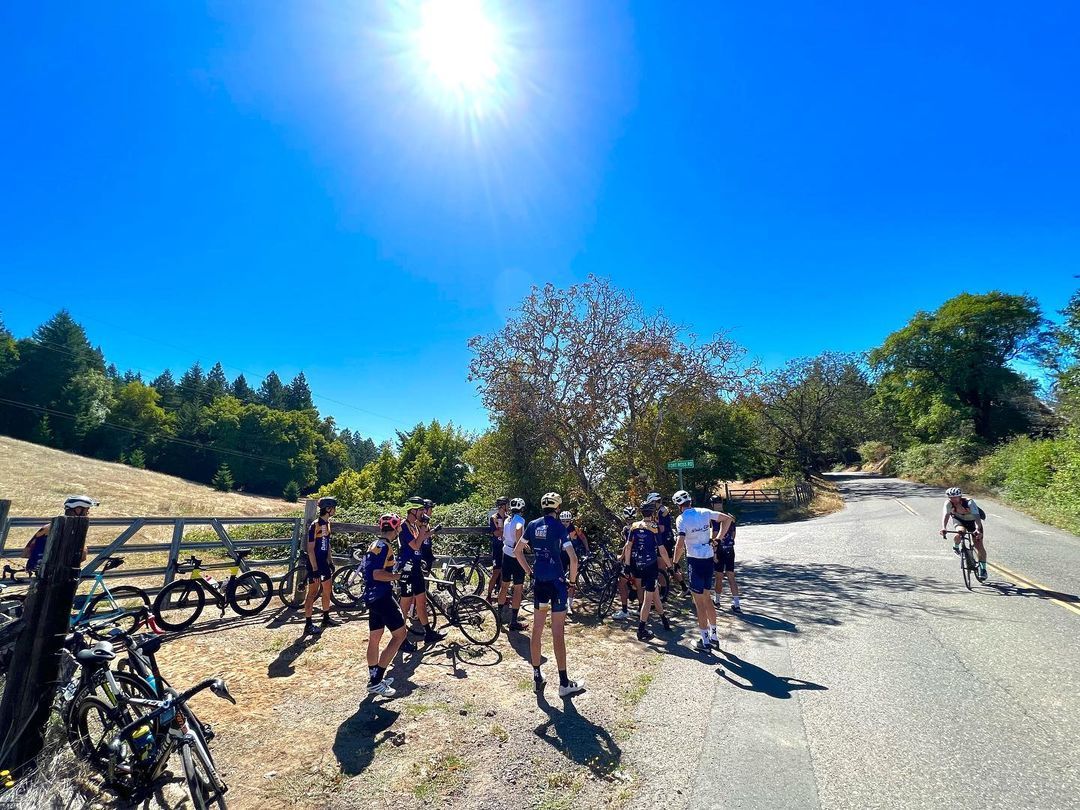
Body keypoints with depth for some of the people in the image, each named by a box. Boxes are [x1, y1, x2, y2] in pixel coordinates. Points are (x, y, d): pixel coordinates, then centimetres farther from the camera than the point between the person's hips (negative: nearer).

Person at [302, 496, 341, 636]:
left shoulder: (327, 523, 7)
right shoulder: (315, 525, -20)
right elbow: (310, 549, -20)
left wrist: (330, 560, 17)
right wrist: (315, 569, -21)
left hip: (323, 562, 9)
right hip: (314, 563, -9)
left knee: (327, 590, 16)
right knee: (313, 593, 0)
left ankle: (326, 618, 30)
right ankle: (308, 625, 10)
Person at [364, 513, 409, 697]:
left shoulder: (374, 545, 14)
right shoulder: (384, 546, -16)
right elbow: (377, 574, -25)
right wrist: (400, 574, -21)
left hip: (372, 596, 10)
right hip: (382, 597, -10)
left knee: (374, 638, 17)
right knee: (400, 634, -4)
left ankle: (374, 678, 28)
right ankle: (376, 681, -2)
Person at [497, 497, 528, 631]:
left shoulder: (507, 520, 9)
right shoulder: (520, 520, -14)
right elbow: (518, 530, -34)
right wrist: (519, 544, -22)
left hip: (506, 554, 8)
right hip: (516, 556, -8)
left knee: (504, 585, 19)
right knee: (518, 588, -1)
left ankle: (499, 614, 31)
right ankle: (514, 621, 0)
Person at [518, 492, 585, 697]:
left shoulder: (533, 525, 3)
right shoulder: (559, 527, -12)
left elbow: (517, 551, 10)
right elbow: (573, 558, -18)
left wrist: (530, 571, 14)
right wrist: (572, 579, -4)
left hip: (539, 582, 5)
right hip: (556, 582, -5)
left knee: (537, 630, 14)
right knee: (558, 634, 2)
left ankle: (537, 676, 25)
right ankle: (564, 683, 11)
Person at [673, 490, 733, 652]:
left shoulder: (681, 519, -14)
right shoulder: (704, 512, 2)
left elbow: (680, 544, -21)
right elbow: (728, 518, 8)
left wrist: (675, 561, -6)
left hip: (695, 561, -6)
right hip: (709, 559, 6)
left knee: (699, 602, 4)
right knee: (707, 598, 19)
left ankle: (705, 641, 12)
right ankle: (714, 637, 29)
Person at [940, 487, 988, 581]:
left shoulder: (969, 502, -34)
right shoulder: (948, 503, -28)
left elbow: (976, 516, -44)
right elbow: (946, 515, -40)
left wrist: (978, 529, -60)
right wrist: (944, 528, -57)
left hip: (972, 521, -1)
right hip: (959, 520, 1)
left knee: (979, 545, -8)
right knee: (959, 535, -31)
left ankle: (983, 569, 5)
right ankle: (956, 546, 1)